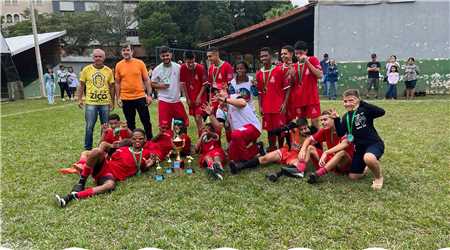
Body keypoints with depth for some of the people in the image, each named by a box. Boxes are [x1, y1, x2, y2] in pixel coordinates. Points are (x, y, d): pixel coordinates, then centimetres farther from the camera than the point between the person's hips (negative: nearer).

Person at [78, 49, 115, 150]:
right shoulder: (86, 69, 1)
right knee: (89, 126, 2)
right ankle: (88, 148, 15)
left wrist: (112, 102, 8)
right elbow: (81, 86, 6)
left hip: (105, 103, 2)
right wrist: (79, 99, -1)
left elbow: (111, 87, 10)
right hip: (90, 103, -2)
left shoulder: (108, 70, 5)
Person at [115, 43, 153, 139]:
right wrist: (118, 98, 2)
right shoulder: (119, 65, 3)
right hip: (126, 99, 1)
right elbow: (117, 83, 7)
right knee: (130, 123, 11)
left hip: (140, 97, -1)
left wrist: (149, 95, -4)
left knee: (146, 121, 4)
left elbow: (146, 80, 1)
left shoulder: (140, 63, -1)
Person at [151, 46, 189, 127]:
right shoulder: (157, 69, -2)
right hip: (164, 101, -2)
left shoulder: (178, 67, 1)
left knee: (184, 122, 10)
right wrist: (160, 85, -16)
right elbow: (152, 84, 4)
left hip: (177, 100, 2)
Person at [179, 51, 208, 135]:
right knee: (196, 118, 10)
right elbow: (183, 84, 0)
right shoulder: (183, 68, -6)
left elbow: (204, 84, -8)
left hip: (200, 96, -4)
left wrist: (199, 97, -13)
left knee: (198, 118, -13)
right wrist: (187, 98, 0)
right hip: (191, 97, 4)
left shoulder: (200, 68, -15)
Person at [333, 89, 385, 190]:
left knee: (368, 158, -42)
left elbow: (381, 112, -30)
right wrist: (336, 119, -12)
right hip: (360, 147, 6)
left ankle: (379, 177, -9)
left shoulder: (364, 110, -13)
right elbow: (340, 133, 0)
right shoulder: (346, 117, 6)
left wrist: (363, 103, -31)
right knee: (353, 176, 7)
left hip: (374, 143, -6)